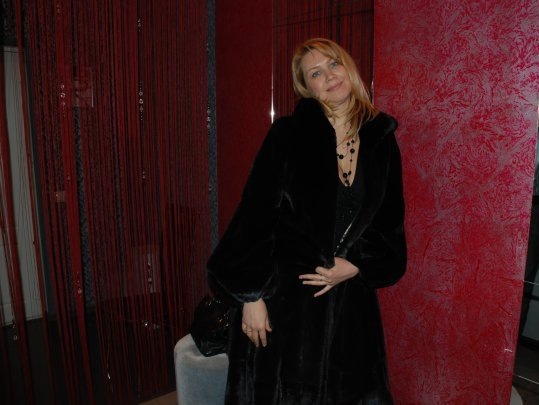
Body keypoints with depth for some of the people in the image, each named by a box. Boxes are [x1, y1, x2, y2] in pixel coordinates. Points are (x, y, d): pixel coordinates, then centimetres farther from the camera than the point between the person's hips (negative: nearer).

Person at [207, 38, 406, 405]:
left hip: (351, 298, 4)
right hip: (284, 294, -3)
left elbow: (390, 222, 8)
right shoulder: (288, 136, -9)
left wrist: (357, 266, -8)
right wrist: (251, 295, -13)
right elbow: (256, 214, -11)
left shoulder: (382, 141, 2)